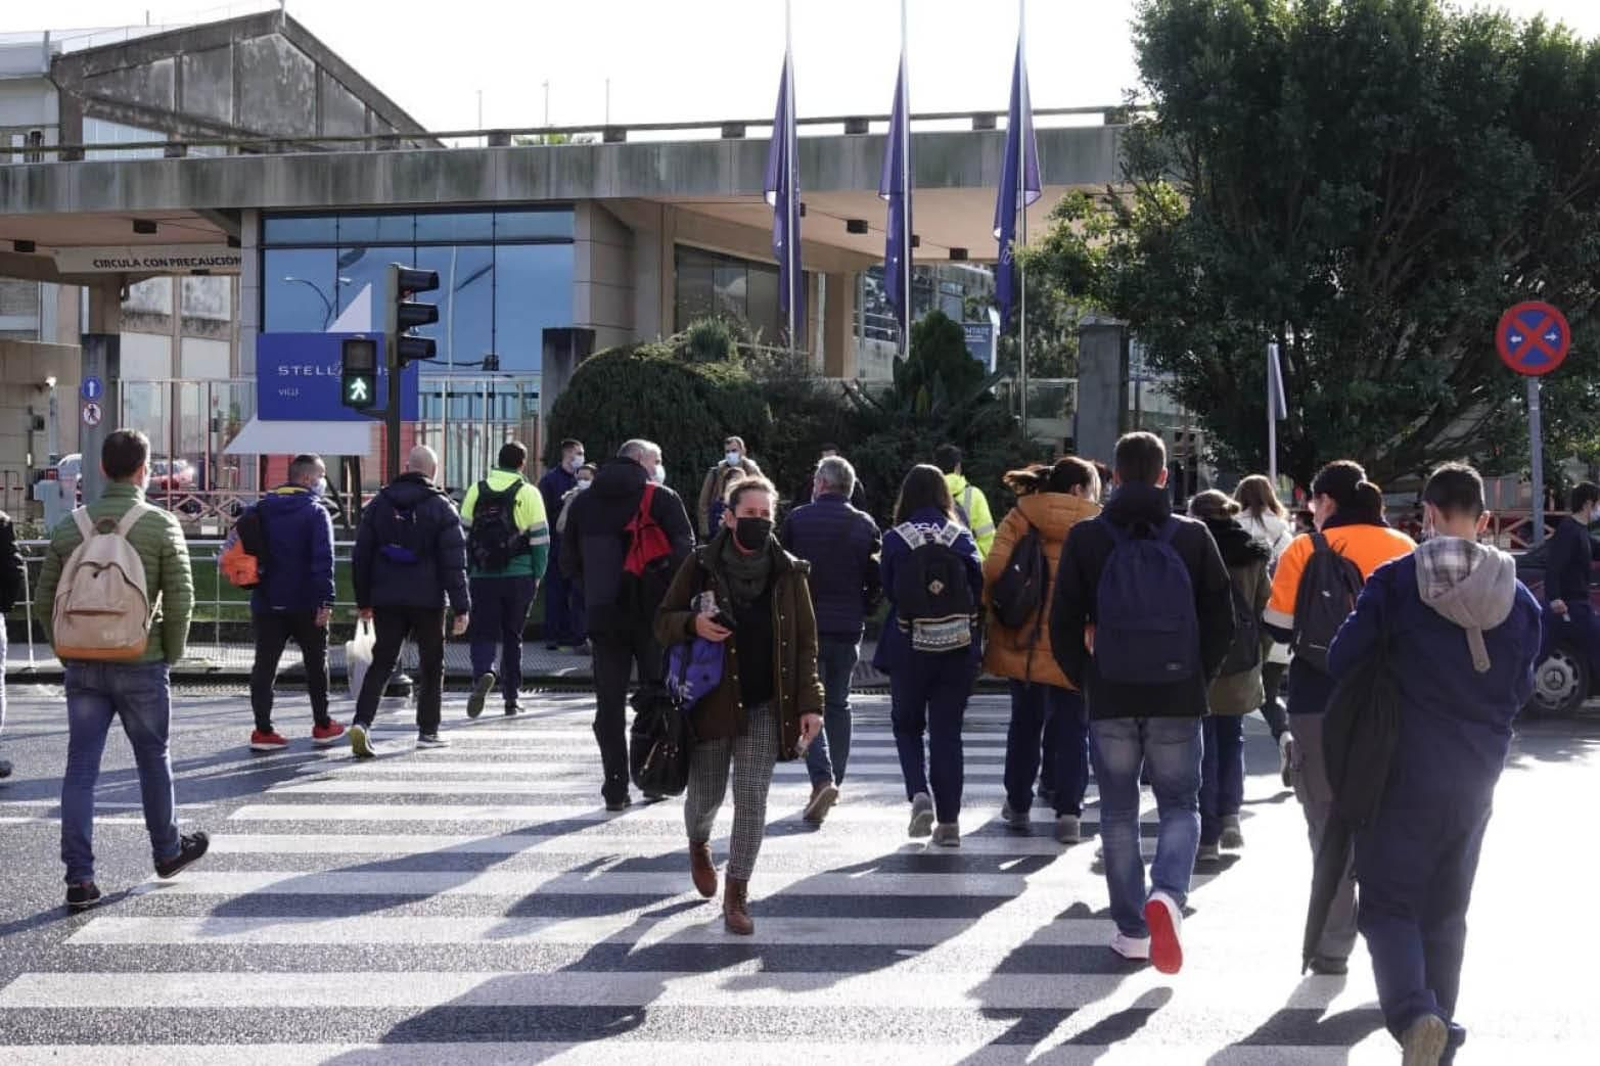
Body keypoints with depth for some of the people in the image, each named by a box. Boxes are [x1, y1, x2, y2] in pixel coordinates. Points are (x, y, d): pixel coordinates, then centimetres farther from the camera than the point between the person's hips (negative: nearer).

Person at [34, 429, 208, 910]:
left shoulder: (70, 526, 2)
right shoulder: (161, 526, -8)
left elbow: (44, 603, 4)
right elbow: (180, 600, -11)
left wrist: (67, 651, 14)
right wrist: (172, 653, 3)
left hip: (82, 667, 2)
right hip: (141, 666, -2)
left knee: (80, 768, 4)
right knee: (153, 760, 16)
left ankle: (79, 877, 1)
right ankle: (168, 851, 33)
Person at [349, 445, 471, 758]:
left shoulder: (378, 504, 6)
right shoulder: (441, 508, -5)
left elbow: (361, 556, 9)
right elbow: (453, 562, -8)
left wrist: (364, 601, 16)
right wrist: (462, 607, -5)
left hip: (386, 600, 3)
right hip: (427, 600, -3)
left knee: (382, 662, 5)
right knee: (432, 665, 12)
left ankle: (362, 722, -13)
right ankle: (428, 730, 16)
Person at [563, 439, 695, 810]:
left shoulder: (583, 502, 10)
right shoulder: (662, 499, -4)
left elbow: (568, 560, 11)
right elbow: (685, 552, -11)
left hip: (603, 616, 3)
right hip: (652, 614, -3)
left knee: (609, 703, 6)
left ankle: (616, 788, 3)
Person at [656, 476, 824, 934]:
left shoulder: (789, 572, 0)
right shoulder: (700, 566, -4)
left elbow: (805, 643, 3)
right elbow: (663, 622, 3)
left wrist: (809, 703, -5)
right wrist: (692, 624, -20)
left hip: (765, 707, 1)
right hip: (710, 703, 0)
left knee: (752, 798, -5)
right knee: (705, 796, 9)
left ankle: (737, 892, 7)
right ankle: (699, 845, 45)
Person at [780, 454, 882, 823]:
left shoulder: (797, 519, -5)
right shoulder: (865, 526, 2)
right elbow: (878, 581, 2)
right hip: (848, 629, 3)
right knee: (838, 704, 16)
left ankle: (823, 779, -21)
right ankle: (834, 780, 19)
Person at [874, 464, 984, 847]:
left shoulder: (896, 539, -6)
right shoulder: (961, 538, -2)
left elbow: (888, 590, 1)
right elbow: (978, 589, 0)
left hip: (909, 647, -1)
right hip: (958, 648, 1)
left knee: (907, 725, 17)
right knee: (947, 732, 8)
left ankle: (919, 793, -6)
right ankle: (948, 821, 7)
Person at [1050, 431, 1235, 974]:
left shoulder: (1086, 539, -1)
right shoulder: (1192, 537, 0)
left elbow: (1064, 625, -1)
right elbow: (1221, 621, 1)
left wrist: (1087, 681, 11)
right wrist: (1199, 677, 12)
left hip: (1110, 699, 0)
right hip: (1178, 699, 0)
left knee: (1119, 813, 12)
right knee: (1180, 806, 11)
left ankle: (1131, 930, 12)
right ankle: (1168, 893, -16)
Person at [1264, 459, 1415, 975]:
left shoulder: (1306, 550, -6)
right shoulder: (1406, 549, 3)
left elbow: (1278, 627, -8)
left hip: (1320, 705, -2)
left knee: (1330, 823, 7)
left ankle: (1333, 947, 7)